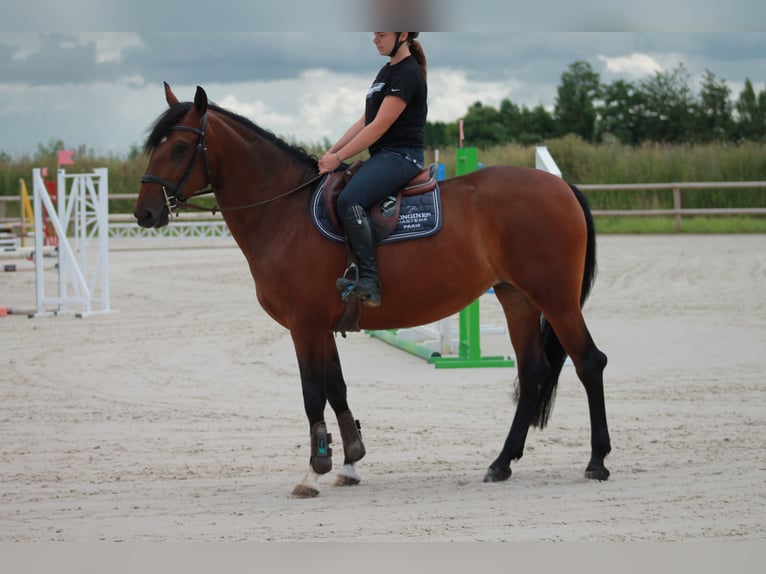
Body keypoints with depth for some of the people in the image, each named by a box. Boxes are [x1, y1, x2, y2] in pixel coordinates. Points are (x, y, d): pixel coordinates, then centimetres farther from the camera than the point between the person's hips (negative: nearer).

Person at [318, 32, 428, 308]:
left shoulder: (407, 74, -12)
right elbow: (364, 121, 20)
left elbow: (379, 127, -17)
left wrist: (339, 157, -14)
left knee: (349, 200, -32)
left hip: (401, 155, -11)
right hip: (382, 156, 11)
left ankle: (368, 283, -34)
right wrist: (332, 151, 9)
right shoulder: (387, 72, 18)